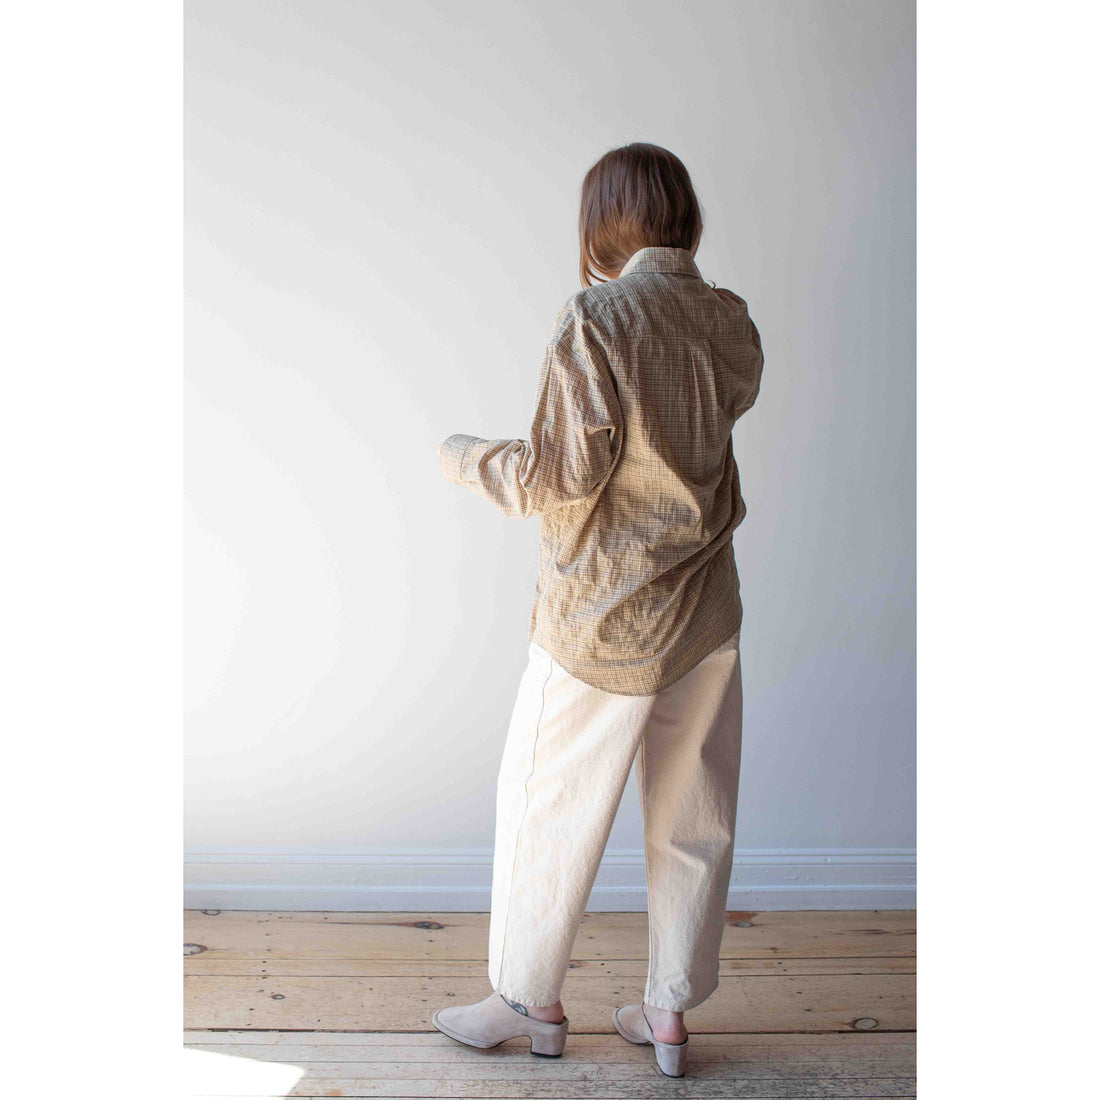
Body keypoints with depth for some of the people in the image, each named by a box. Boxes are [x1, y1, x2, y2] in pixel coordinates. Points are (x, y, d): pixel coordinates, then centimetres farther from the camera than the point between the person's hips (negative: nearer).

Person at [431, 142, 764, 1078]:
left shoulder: (595, 322, -16)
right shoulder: (730, 320, 1)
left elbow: (566, 473, -19)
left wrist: (467, 459, -1)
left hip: (604, 613, -5)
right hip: (706, 612, 6)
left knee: (549, 807, 12)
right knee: (693, 817, 14)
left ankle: (531, 1000, 26)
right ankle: (670, 1011, 26)